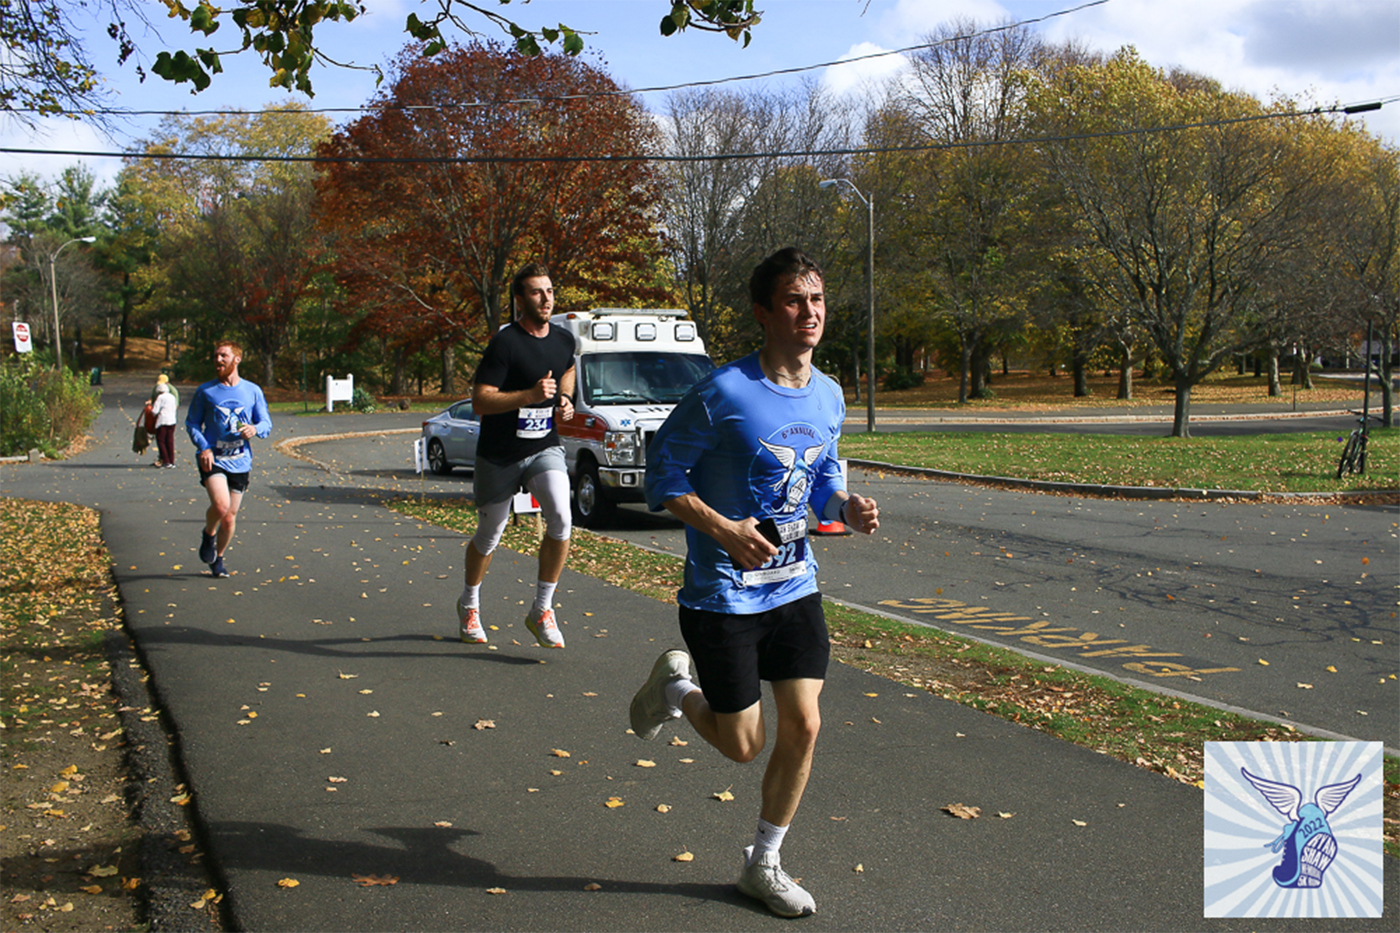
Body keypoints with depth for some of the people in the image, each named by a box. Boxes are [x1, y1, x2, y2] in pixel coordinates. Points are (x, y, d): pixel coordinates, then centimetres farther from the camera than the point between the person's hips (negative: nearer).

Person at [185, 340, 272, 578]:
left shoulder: (252, 391, 5)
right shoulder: (205, 391, 2)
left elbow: (266, 423, 9)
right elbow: (191, 423, 6)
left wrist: (255, 429, -15)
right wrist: (203, 447, -11)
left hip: (239, 462, 2)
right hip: (213, 458, -2)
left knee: (230, 517, 6)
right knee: (221, 504, -25)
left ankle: (218, 558, 30)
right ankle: (208, 534, 9)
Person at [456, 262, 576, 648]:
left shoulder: (564, 339, 3)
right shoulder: (505, 342, -17)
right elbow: (479, 402, -21)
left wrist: (566, 399, 8)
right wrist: (530, 395, -32)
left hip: (545, 447, 3)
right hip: (499, 454, -3)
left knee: (561, 519, -21)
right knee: (489, 536, 12)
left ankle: (542, 610, -6)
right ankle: (469, 604, 40)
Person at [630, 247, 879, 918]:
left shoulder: (829, 397, 2)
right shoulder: (723, 393, -18)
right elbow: (663, 475, -12)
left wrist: (848, 507, -7)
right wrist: (724, 530, -25)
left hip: (795, 587, 6)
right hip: (722, 594, -5)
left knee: (803, 728, 2)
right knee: (743, 744, 4)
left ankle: (763, 864, 24)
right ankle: (676, 685, 36)